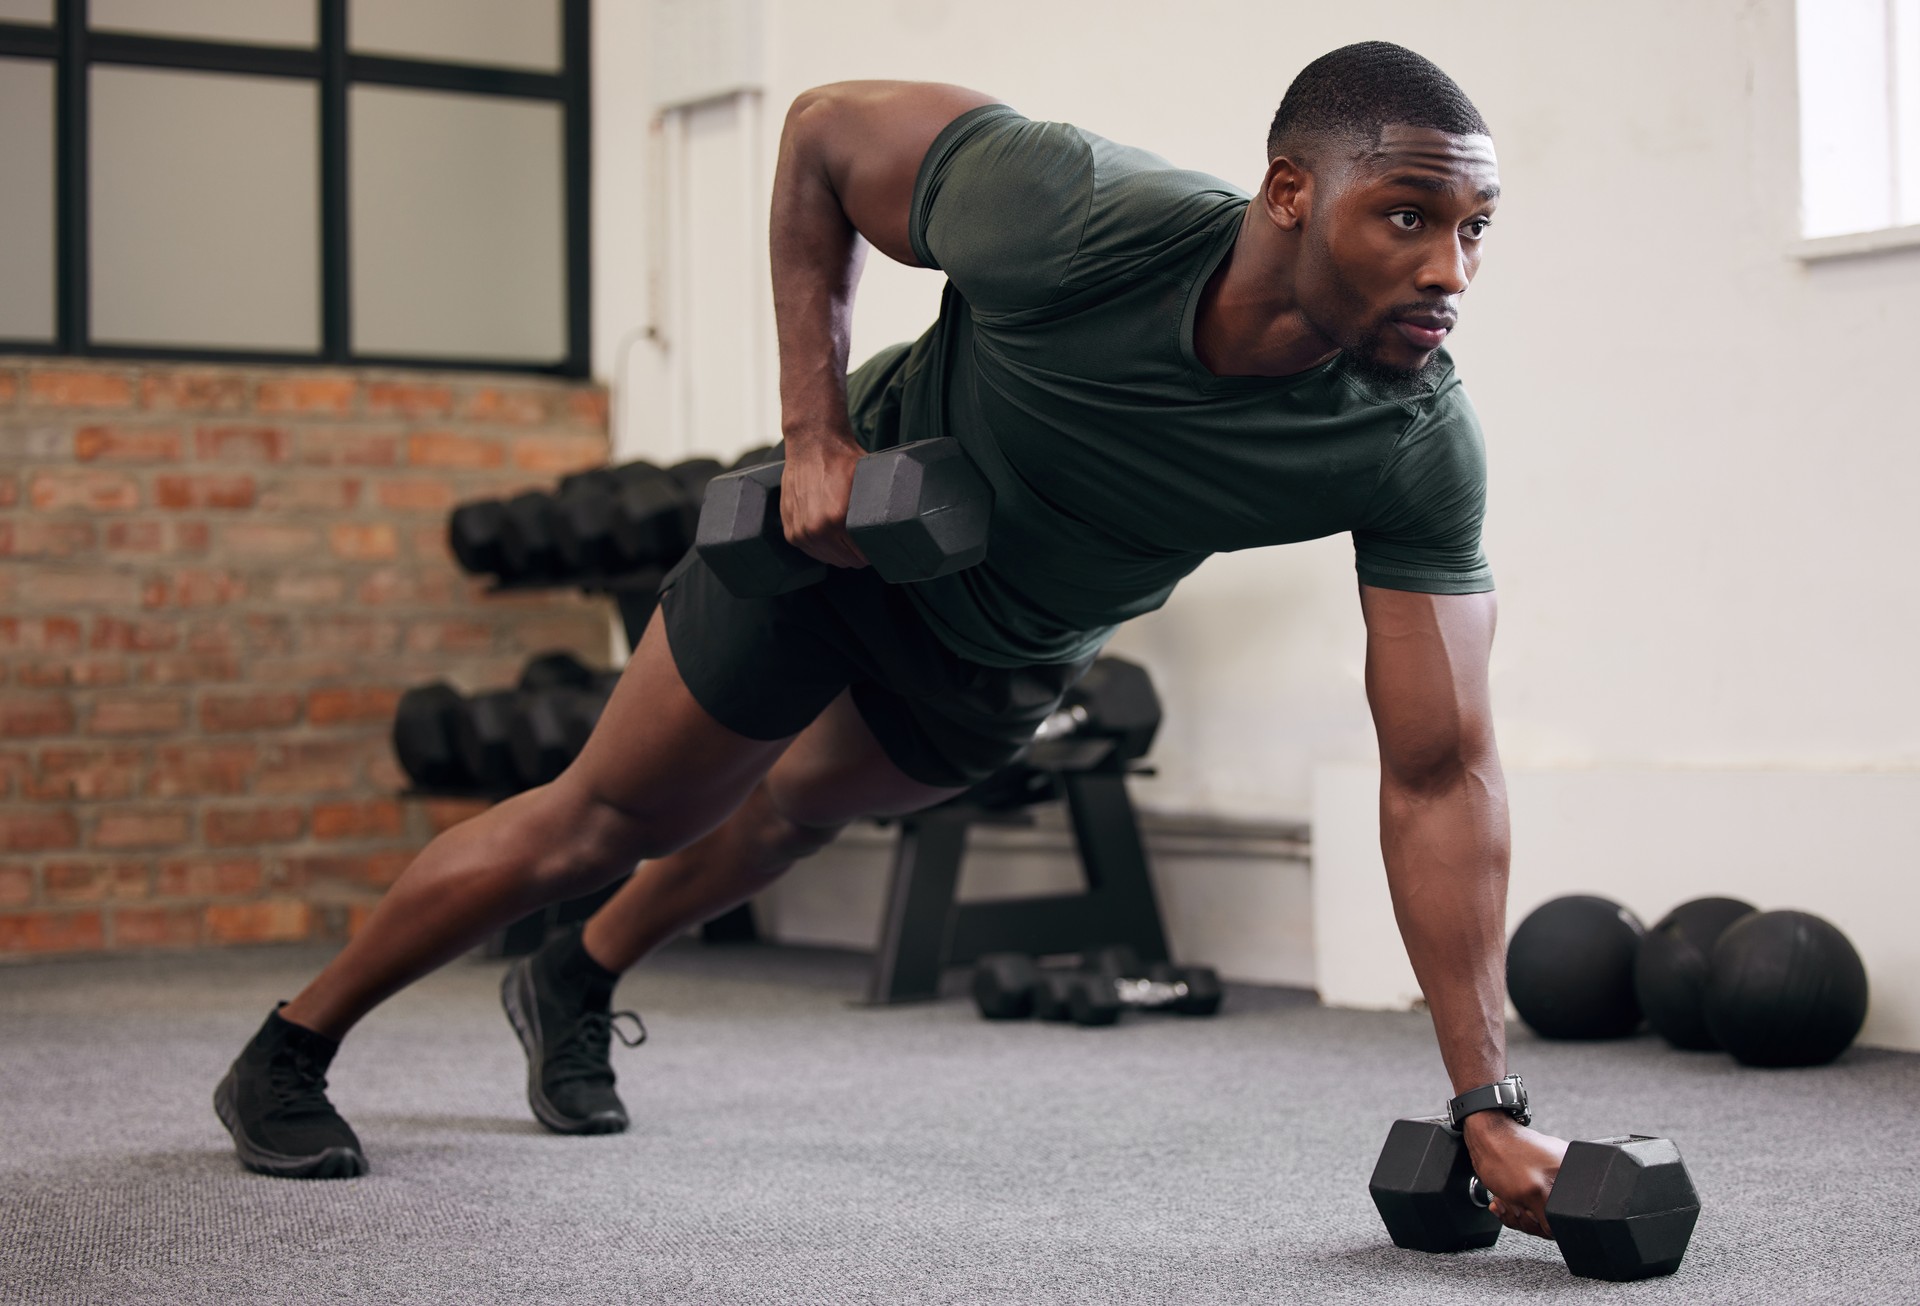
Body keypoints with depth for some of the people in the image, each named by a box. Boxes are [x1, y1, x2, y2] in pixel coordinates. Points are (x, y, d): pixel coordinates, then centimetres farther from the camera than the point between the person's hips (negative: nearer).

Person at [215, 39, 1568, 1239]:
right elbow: (825, 133, -21)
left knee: (801, 807, 27)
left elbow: (1440, 772, -30)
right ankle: (287, 1052, 28)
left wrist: (1489, 1107, -33)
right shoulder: (1070, 218, -41)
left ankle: (575, 989, 57)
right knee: (612, 816, 7)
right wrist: (815, 433, -25)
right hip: (852, 527, -4)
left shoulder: (1418, 450, -34)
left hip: (1013, 660, 4)